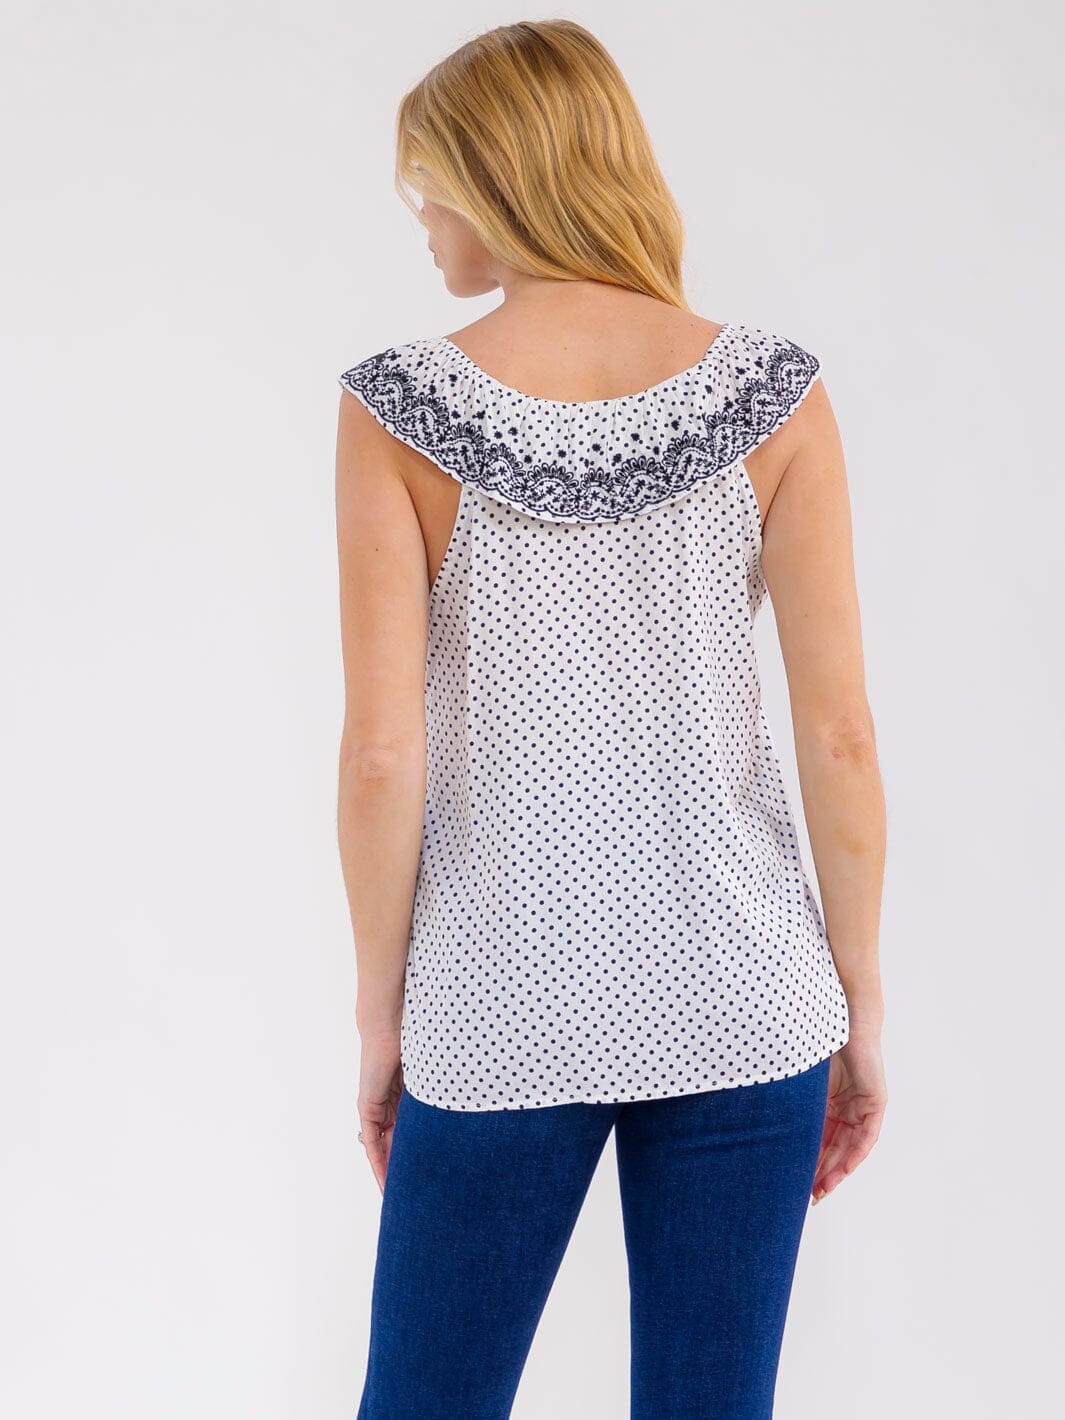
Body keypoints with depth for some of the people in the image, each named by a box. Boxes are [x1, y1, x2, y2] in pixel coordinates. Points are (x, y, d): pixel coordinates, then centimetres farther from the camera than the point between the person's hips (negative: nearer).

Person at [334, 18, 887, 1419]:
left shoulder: (396, 408, -9)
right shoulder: (772, 390, -5)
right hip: (739, 1006, 1)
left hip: (500, 1011, -1)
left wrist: (380, 1011, 3)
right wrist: (860, 1003, 6)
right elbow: (841, 731, -5)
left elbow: (381, 754, -10)